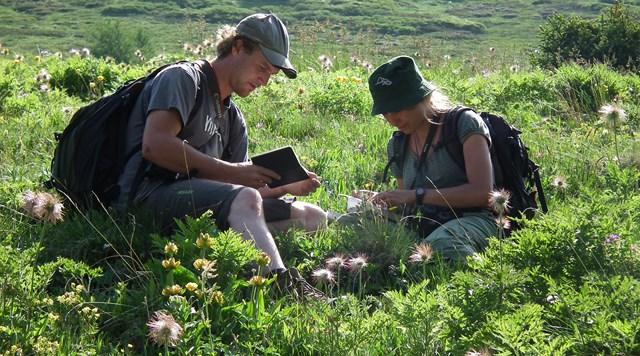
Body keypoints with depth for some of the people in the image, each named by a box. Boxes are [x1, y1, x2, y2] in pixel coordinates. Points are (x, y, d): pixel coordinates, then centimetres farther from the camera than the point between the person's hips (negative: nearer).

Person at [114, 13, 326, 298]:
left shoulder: (233, 118, 27)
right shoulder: (183, 78, 2)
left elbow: (245, 186, 18)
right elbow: (154, 145, -16)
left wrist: (285, 187, -3)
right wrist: (230, 171, -15)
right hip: (150, 196, -9)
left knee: (313, 217, -2)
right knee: (244, 199, -36)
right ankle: (284, 284, -55)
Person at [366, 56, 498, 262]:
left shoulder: (464, 123, -1)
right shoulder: (397, 146, 19)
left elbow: (482, 192, -13)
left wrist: (417, 195, -17)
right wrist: (385, 205, 1)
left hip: (470, 219, -6)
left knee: (438, 245, -44)